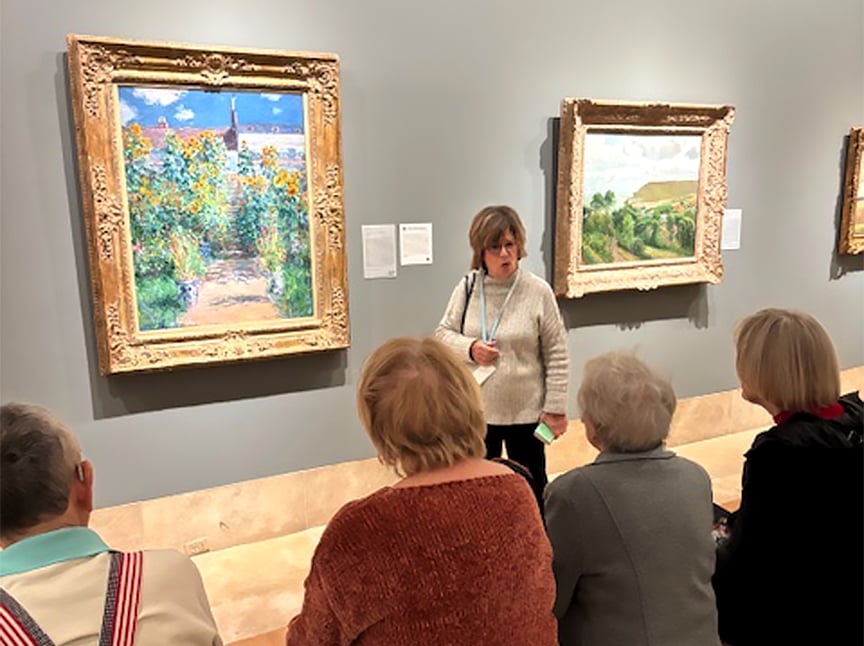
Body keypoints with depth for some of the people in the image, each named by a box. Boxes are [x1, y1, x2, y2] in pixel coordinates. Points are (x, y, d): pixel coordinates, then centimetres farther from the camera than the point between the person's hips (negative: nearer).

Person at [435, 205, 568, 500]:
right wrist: (469, 348, -17)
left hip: (526, 412, -2)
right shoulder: (466, 288, -5)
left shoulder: (538, 291, -12)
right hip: (476, 409, 3)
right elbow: (443, 333, 4)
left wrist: (555, 407, -8)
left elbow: (557, 353, -8)